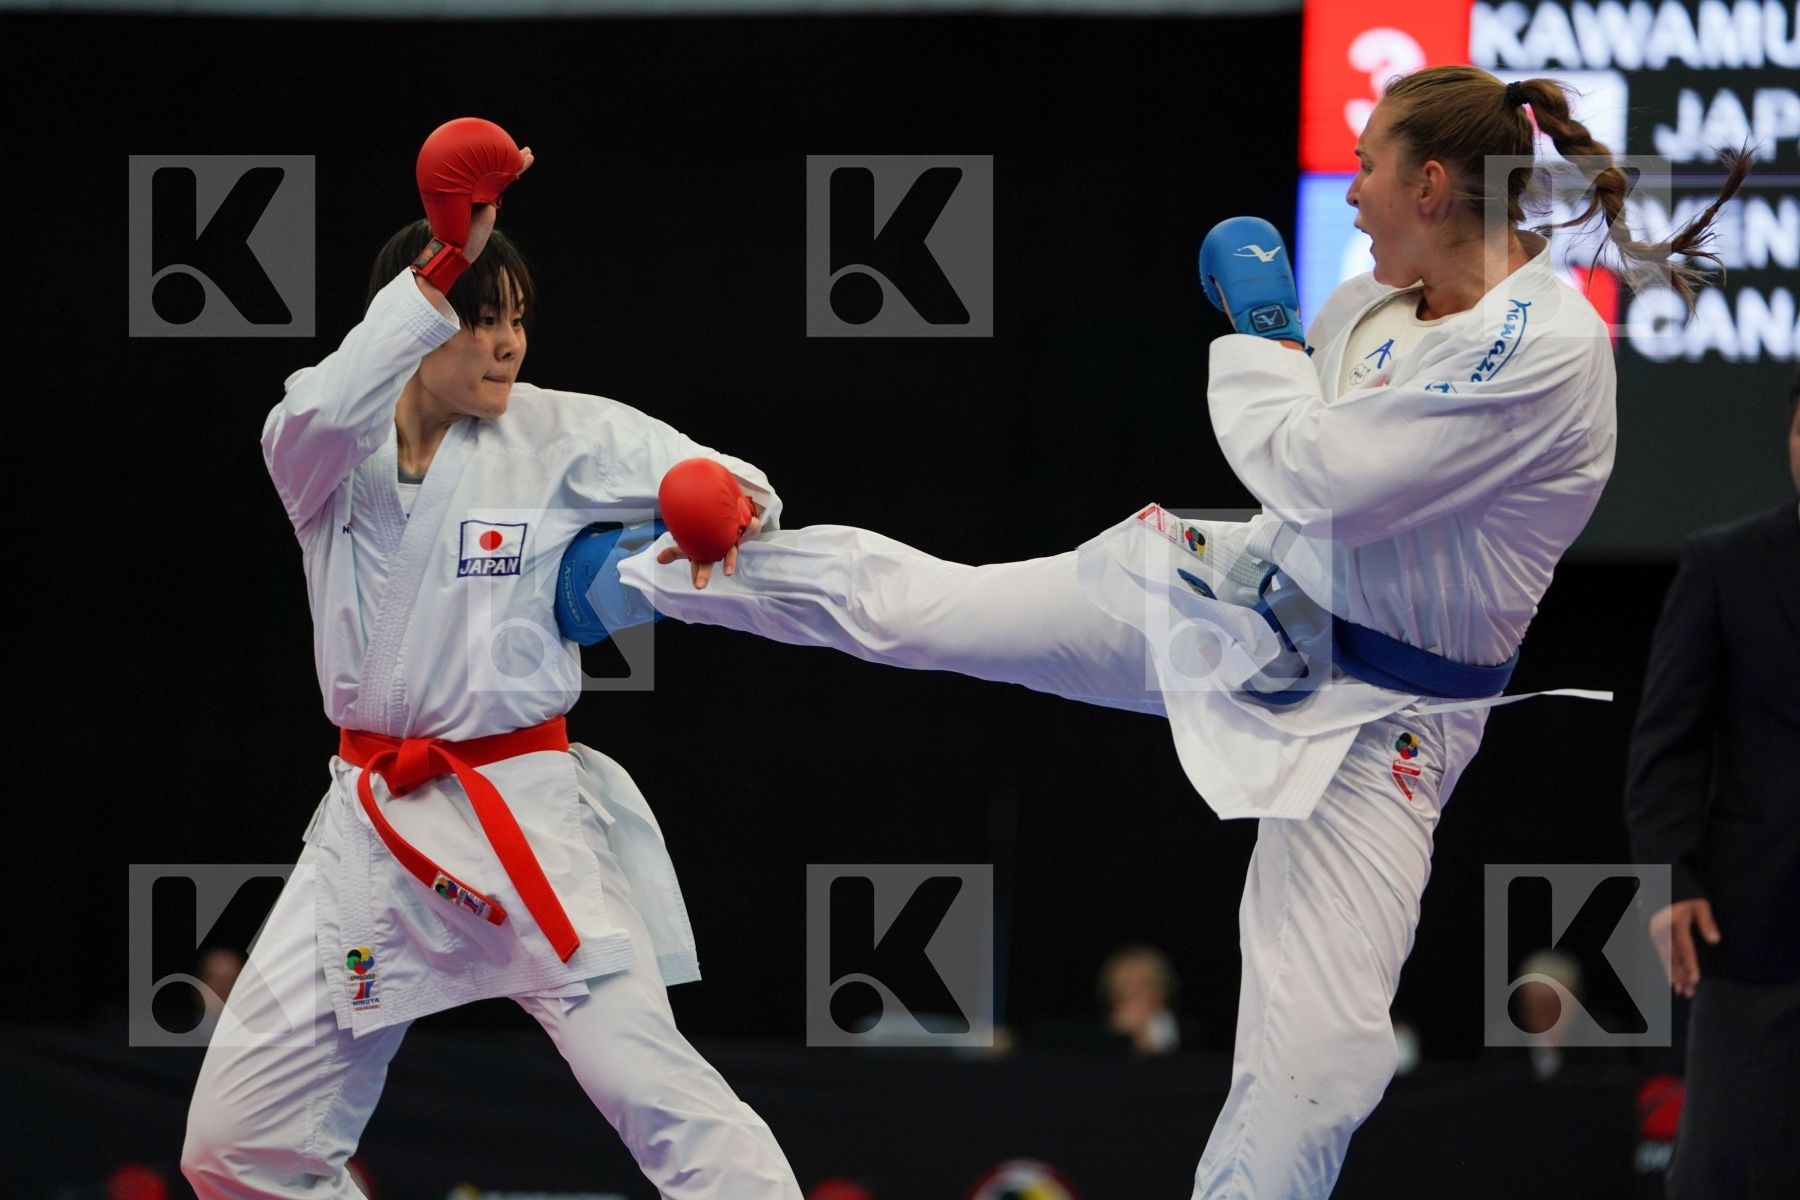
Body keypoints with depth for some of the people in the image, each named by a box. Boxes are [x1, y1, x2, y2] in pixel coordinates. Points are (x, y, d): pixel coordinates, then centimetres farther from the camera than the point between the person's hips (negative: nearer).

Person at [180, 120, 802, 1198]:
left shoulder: (565, 437, -3)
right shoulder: (328, 450, 0)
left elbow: (737, 492, -2)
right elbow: (322, 417, -24)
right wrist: (441, 270, -33)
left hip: (524, 820, -3)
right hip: (375, 823, 3)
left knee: (659, 1094, -19)